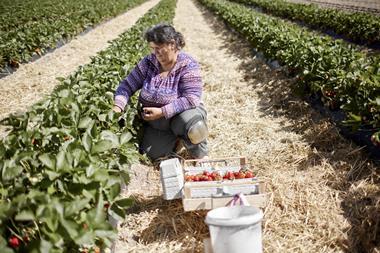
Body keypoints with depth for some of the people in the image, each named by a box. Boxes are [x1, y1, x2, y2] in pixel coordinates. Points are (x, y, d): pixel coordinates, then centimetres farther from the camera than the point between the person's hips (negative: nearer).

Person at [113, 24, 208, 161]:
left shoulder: (188, 66, -16)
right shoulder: (148, 62, -4)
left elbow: (191, 98, -25)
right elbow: (127, 85, -1)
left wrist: (162, 111, -30)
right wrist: (117, 107, -18)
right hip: (155, 121, 5)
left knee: (194, 129, -37)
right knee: (152, 153, -14)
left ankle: (200, 154, -1)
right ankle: (175, 136, 17)